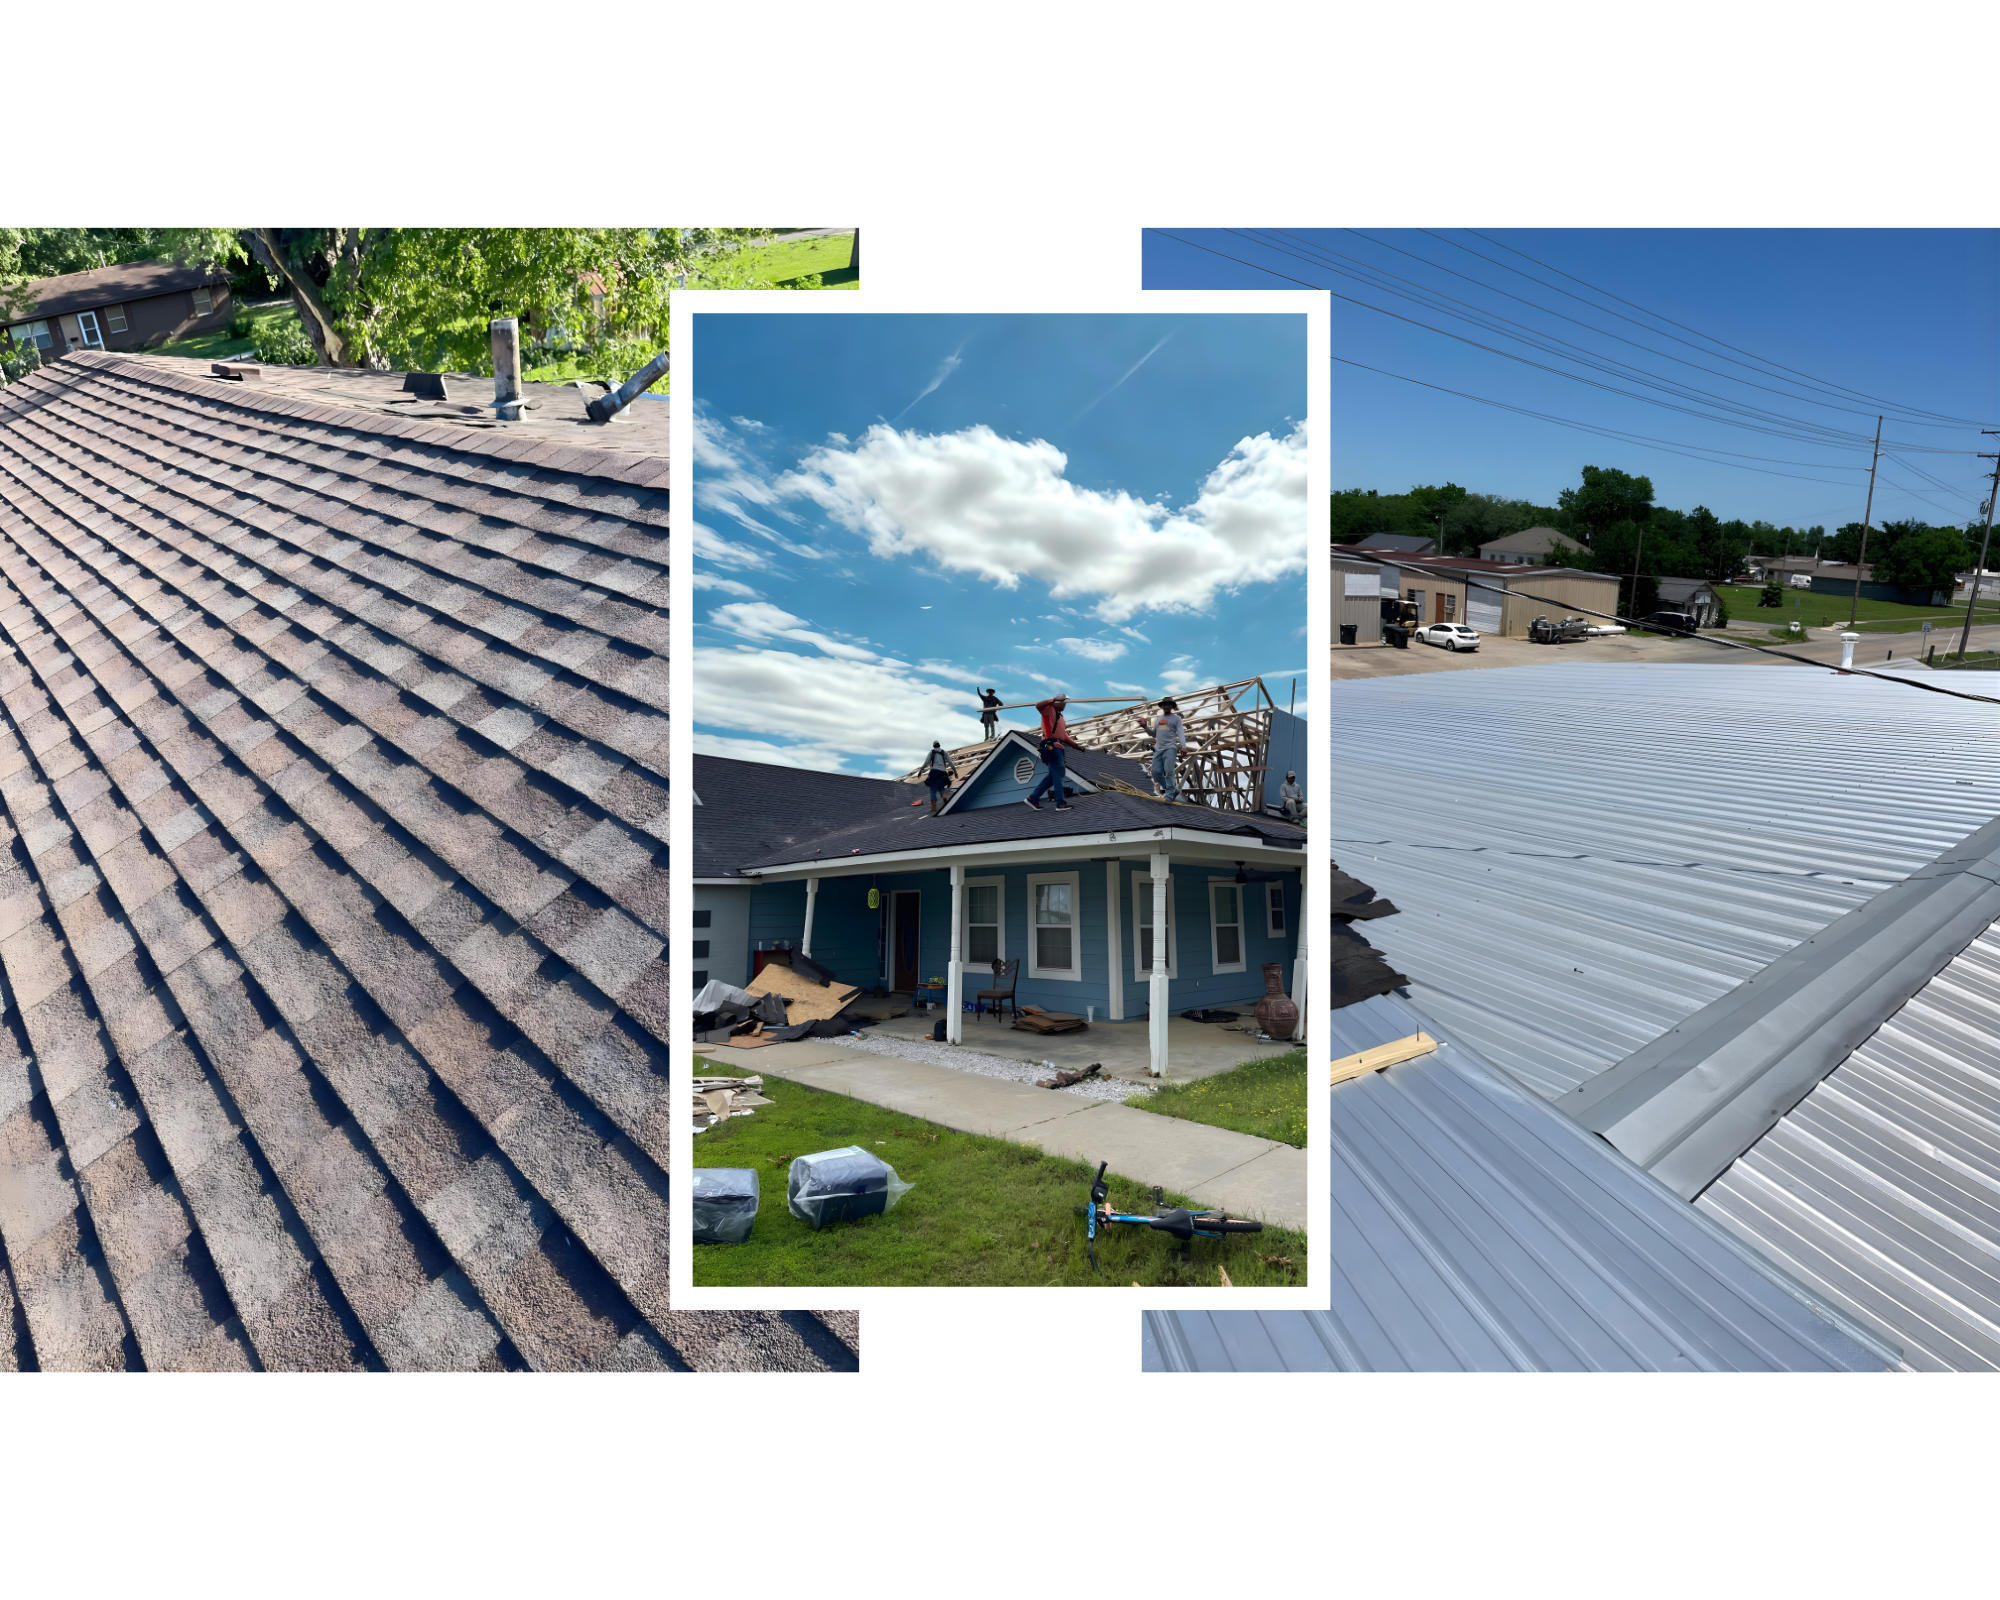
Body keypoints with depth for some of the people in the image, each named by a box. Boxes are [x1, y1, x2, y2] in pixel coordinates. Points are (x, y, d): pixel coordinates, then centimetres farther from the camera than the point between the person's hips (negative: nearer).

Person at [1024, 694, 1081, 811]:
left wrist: (1076, 746, 21)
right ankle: (1061, 803, -7)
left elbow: (1064, 736, 27)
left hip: (1058, 747, 10)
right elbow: (1038, 705, -25)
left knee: (1053, 775, 12)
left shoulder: (1059, 716, 26)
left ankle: (1033, 798, 17)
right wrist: (1053, 700, -21)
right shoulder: (1049, 710, -2)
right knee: (1058, 775, -9)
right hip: (1051, 747, -10)